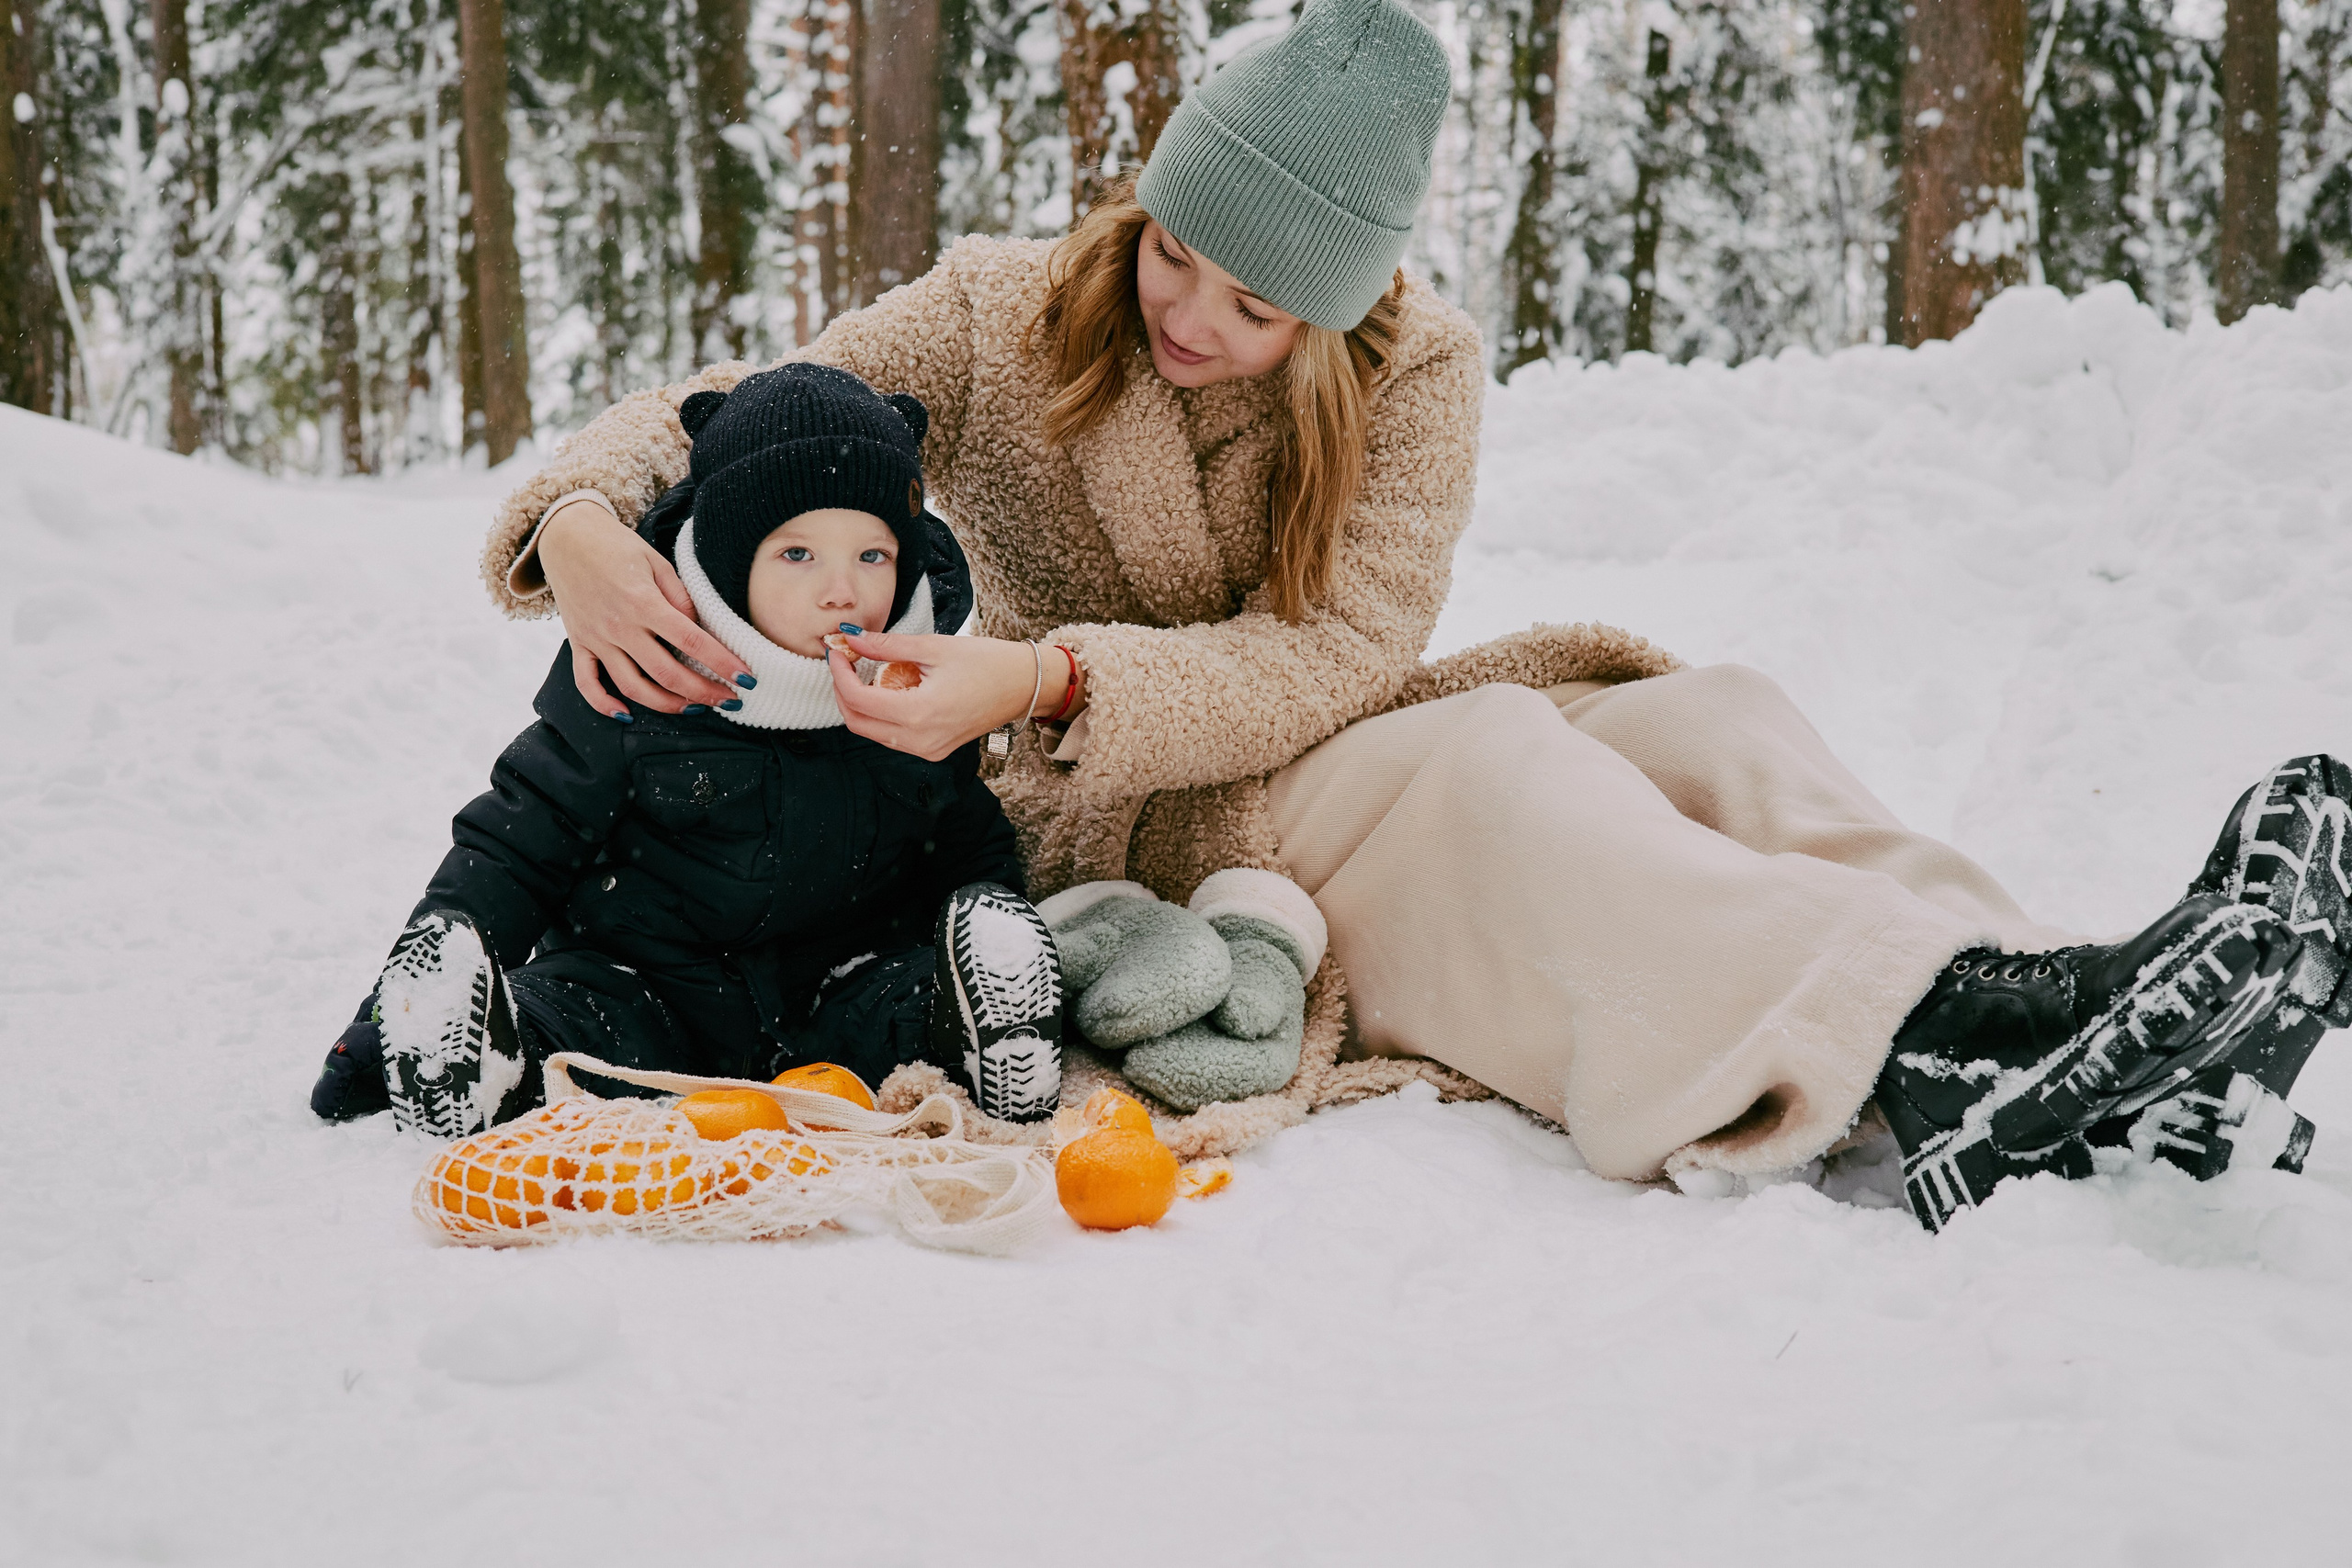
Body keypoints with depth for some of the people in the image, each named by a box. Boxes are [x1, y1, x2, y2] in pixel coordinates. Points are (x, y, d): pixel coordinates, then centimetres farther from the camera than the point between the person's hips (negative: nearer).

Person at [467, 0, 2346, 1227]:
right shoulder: (1007, 318, -5)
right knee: (1484, 757, -33)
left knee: (1709, 712, -23)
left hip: (1309, 772, 3)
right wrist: (586, 519, -28)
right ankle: (1924, 1028, -53)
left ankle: (2020, 1079, -44)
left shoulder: (1417, 366, -4)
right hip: (1103, 839, -3)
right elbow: (727, 409, -4)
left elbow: (1340, 656, -15)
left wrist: (1049, 676, -29)